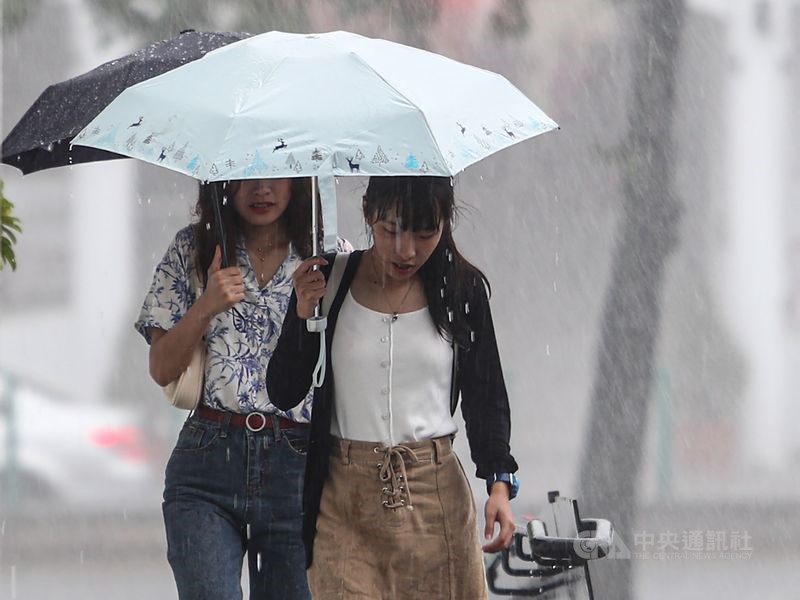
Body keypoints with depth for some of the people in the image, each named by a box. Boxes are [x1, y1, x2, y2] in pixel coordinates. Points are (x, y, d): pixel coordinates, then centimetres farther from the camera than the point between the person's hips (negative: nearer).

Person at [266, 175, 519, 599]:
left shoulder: (462, 290, 2)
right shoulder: (327, 283, -1)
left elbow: (486, 398, 6)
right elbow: (283, 395, 4)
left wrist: (500, 483, -8)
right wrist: (303, 316, -11)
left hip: (436, 494, 1)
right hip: (346, 500, -1)